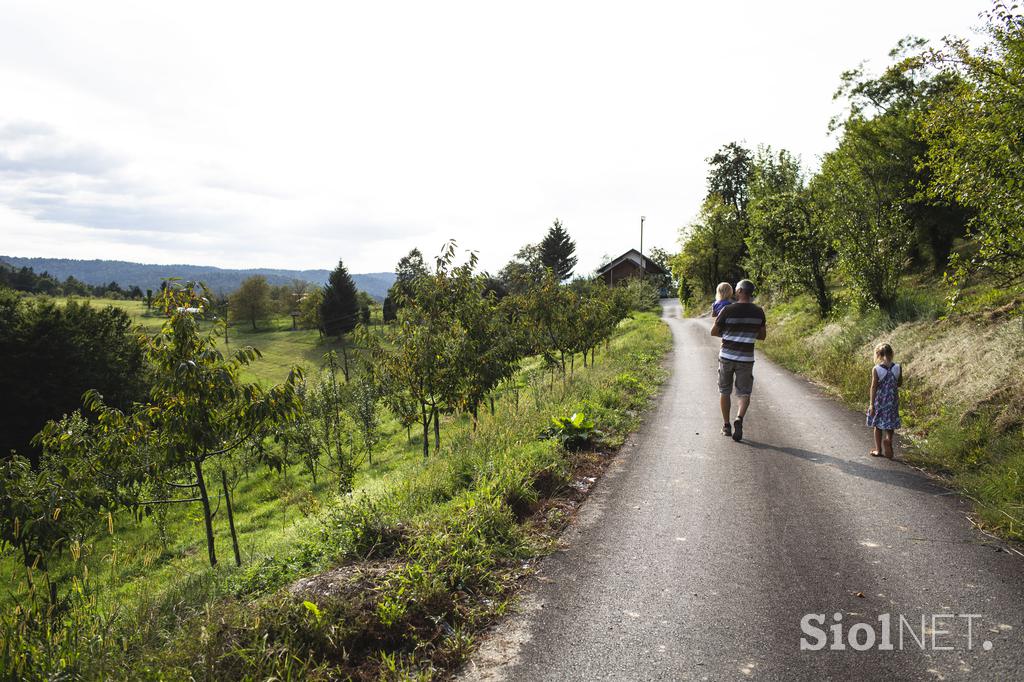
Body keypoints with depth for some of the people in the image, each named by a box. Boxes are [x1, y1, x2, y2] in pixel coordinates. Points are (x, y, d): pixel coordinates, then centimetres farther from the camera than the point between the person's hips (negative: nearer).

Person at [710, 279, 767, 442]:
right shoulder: (758, 312, -1)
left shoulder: (728, 310, -11)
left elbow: (713, 332, -2)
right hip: (746, 358, 1)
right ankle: (739, 419, -19)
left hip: (727, 356, -1)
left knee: (725, 392, 14)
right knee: (744, 393, 7)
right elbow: (762, 336, 9)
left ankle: (726, 426, 19)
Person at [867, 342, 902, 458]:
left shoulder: (876, 369, -15)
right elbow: (900, 383, 5)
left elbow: (873, 387, -13)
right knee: (890, 424, 16)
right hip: (893, 400, 2)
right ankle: (888, 438, -13)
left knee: (877, 425, 12)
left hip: (879, 400, -2)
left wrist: (871, 404, -10)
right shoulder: (897, 367, -6)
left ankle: (878, 450, 20)